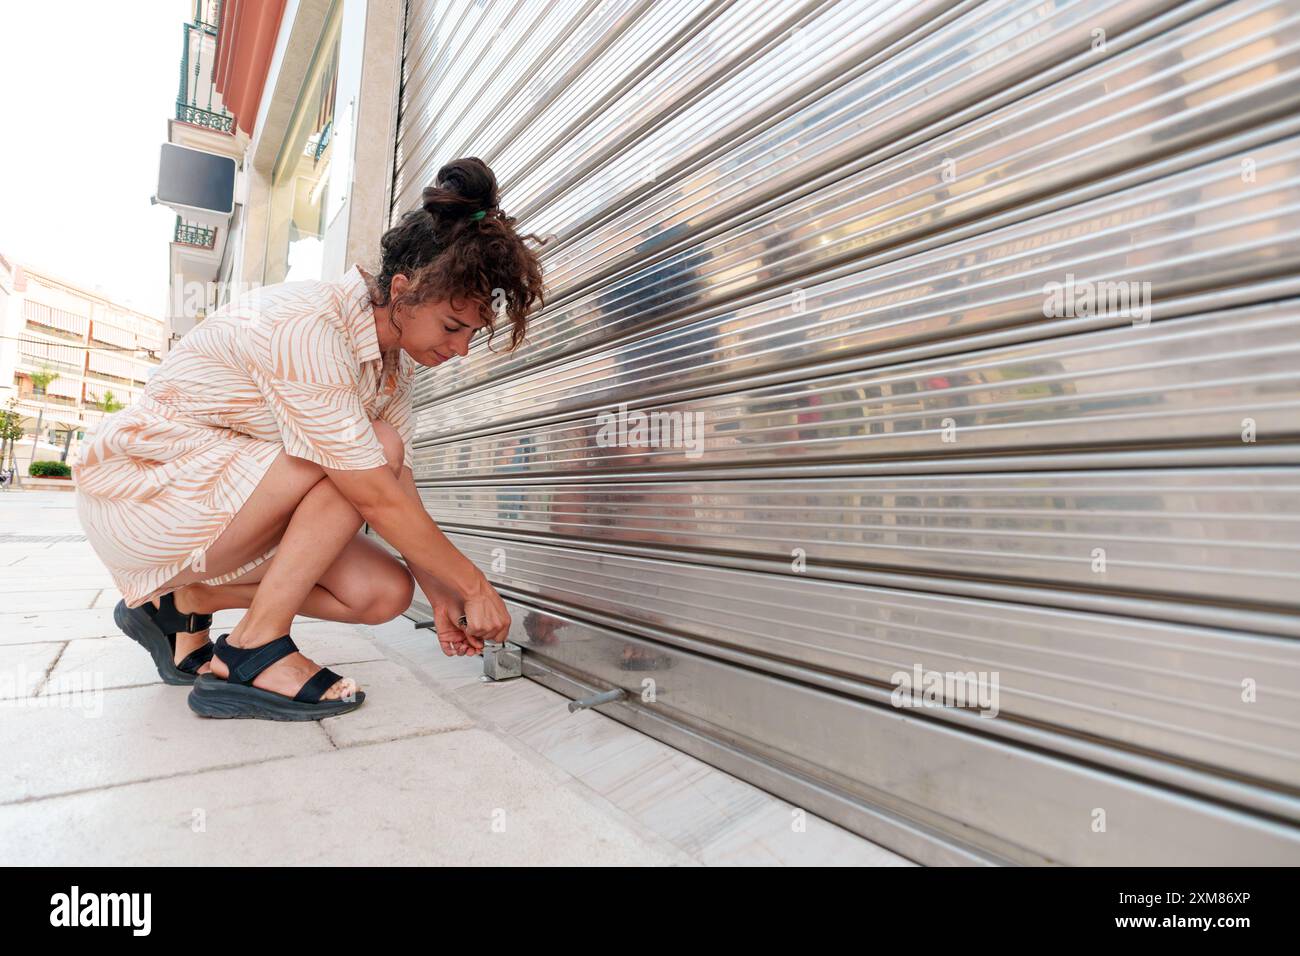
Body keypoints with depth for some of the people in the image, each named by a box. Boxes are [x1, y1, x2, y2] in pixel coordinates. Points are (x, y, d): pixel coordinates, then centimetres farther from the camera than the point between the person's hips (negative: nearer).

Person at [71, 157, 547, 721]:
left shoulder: (394, 356, -4)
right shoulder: (307, 327, -29)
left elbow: (400, 484, -2)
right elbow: (377, 497, -30)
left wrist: (440, 595, -4)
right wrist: (474, 585, -20)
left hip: (225, 505, 8)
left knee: (384, 593, -8)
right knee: (373, 451, -27)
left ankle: (184, 602, 6)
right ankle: (254, 650, -16)